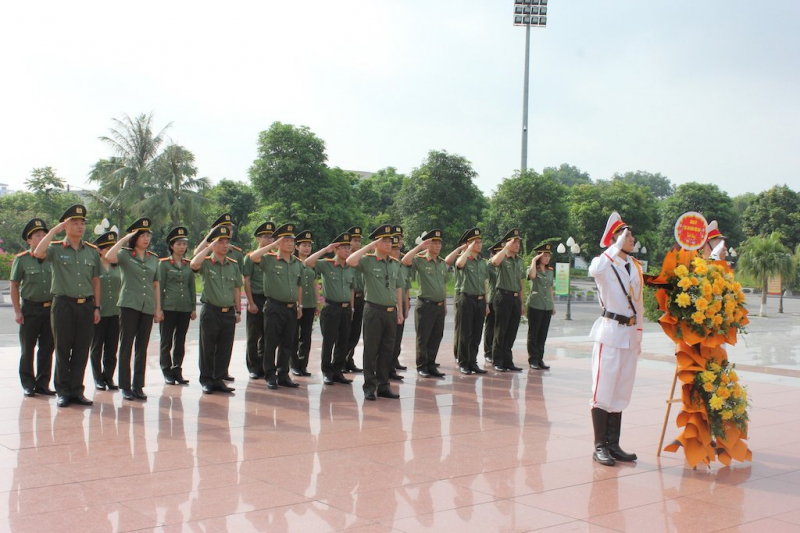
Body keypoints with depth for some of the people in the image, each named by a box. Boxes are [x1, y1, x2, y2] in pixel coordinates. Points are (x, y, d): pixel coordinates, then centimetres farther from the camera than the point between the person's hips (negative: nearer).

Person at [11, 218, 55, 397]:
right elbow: (14, 286, -1)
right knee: (27, 349, 4)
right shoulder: (21, 259, -2)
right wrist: (17, 311, -6)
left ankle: (43, 384, 16)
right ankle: (28, 385, 12)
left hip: (50, 308, 3)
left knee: (47, 349, 6)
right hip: (30, 308, -3)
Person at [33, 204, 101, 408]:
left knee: (82, 350, 5)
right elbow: (38, 253, -21)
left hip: (86, 305, 3)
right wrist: (54, 230, -15)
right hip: (63, 304, -3)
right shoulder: (56, 249, 1)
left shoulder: (92, 251, 11)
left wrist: (96, 307, 9)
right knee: (63, 349, 2)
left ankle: (77, 390, 13)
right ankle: (63, 391, 10)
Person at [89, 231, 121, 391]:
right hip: (98, 312, -3)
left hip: (115, 312, 4)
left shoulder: (117, 267, 8)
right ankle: (98, 379, 15)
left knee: (112, 348, 5)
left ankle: (109, 377, 15)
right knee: (97, 347, 6)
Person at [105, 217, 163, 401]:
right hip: (129, 305, -4)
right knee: (126, 346, -1)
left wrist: (158, 308, 11)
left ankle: (138, 386, 14)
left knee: (142, 348, 7)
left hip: (148, 307, 4)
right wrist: (124, 239, -13)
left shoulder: (154, 259, 13)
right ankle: (125, 387, 5)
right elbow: (109, 257, -22)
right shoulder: (125, 255, 0)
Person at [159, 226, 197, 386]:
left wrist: (193, 308, 8)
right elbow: (159, 287, -2)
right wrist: (159, 309, -6)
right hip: (169, 307, -3)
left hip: (185, 308, 4)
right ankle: (167, 372, 10)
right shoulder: (164, 263, -1)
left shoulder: (189, 264, 10)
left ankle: (177, 370, 15)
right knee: (166, 341, 2)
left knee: (180, 341, 7)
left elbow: (192, 287, 12)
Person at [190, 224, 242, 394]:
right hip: (210, 311, -4)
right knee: (207, 349, 3)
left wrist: (238, 311, 14)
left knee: (225, 349, 7)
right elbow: (194, 264, -25)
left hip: (229, 313, 4)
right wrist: (209, 246, -17)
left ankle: (219, 379, 18)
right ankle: (206, 380, 14)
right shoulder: (205, 263, -1)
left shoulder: (233, 265, 11)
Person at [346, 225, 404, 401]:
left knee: (387, 351, 10)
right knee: (371, 351, 0)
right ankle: (369, 387, 7)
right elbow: (350, 261, -25)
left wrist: (399, 310, 14)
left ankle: (383, 386, 18)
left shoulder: (394, 264, 12)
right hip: (374, 311, -5)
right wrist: (369, 246, -18)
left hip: (391, 312, 5)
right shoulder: (368, 261, -5)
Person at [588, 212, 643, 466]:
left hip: (630, 334, 7)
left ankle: (613, 445, 15)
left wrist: (639, 333, 18)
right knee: (603, 392, -5)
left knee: (621, 393, 10)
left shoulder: (636, 266, 15)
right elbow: (595, 270, -33)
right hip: (610, 332, -7)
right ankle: (600, 446, 0)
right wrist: (617, 246, -24)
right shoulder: (604, 263, -7)